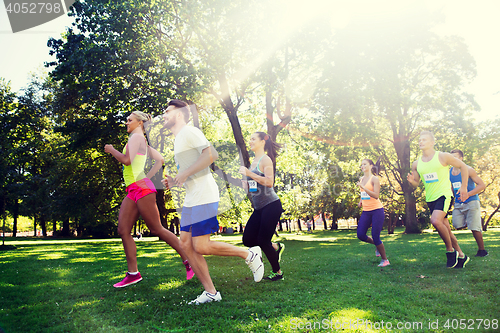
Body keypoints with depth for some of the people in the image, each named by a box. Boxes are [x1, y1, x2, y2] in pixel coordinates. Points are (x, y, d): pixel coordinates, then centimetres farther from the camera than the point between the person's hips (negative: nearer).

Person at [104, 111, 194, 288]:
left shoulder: (136, 137, -7)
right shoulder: (142, 141, 21)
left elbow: (127, 160, -20)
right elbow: (160, 160, 23)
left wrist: (112, 150, -3)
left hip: (141, 187, -10)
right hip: (133, 191, 10)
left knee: (157, 229, -6)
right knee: (123, 230, 4)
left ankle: (188, 260, 3)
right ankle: (133, 273, 8)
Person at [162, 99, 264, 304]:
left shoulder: (189, 132, -6)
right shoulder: (178, 140, 24)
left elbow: (211, 154, -21)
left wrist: (185, 173, -19)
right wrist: (176, 182, 12)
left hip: (204, 197, -10)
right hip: (191, 200, 10)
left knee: (201, 247, -12)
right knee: (186, 244, 4)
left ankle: (249, 254, 6)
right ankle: (210, 292, 11)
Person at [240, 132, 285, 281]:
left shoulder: (265, 159, -10)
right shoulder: (253, 161, 16)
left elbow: (269, 182, -23)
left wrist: (249, 174, -26)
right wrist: (246, 184, 8)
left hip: (271, 205, -8)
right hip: (259, 208, 8)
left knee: (263, 241, -5)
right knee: (248, 240, 3)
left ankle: (278, 272, 15)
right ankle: (276, 247, 24)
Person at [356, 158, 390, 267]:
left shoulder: (374, 179, -9)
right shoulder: (361, 179, 11)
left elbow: (376, 195, -21)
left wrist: (363, 187, -27)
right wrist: (360, 201, 11)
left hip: (377, 210, -6)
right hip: (366, 211, 7)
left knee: (375, 237, -6)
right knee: (361, 235, -2)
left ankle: (385, 260, 14)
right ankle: (377, 245, 28)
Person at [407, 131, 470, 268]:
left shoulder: (443, 157, -6)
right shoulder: (416, 164, 6)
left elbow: (463, 166, 4)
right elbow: (416, 184, 14)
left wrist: (463, 187, -1)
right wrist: (411, 181, -11)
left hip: (444, 195, -5)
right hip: (430, 199, 6)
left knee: (435, 220, -27)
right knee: (446, 230, 10)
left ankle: (450, 250, -7)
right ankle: (461, 255, 27)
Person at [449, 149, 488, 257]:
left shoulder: (468, 170, -8)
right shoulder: (449, 172, 7)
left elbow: (482, 185, -10)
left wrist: (468, 194, -21)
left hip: (471, 202, -5)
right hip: (458, 203, 5)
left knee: (474, 228, -9)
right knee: (457, 225, -9)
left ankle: (482, 250, 10)